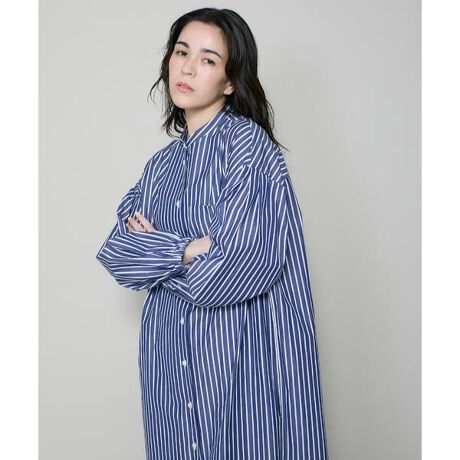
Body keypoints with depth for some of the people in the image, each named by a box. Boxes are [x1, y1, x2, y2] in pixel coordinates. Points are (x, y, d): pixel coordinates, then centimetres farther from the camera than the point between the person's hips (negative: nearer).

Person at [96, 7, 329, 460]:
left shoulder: (247, 141, -9)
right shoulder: (162, 163, 11)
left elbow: (239, 262, -20)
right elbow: (113, 251, 3)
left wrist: (152, 252, -5)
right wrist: (184, 250, -14)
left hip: (238, 351, -6)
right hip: (168, 353, 6)